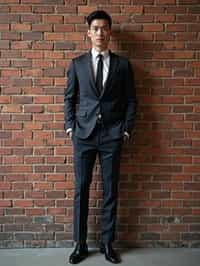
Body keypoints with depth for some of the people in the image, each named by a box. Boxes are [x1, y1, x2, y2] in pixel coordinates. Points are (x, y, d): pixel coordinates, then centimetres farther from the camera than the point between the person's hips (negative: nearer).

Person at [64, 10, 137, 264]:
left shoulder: (122, 64, 6)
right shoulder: (77, 63, 8)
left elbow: (131, 100, 7)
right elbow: (69, 98, 10)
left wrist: (127, 129, -1)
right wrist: (70, 126, 1)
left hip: (112, 135, 0)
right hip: (84, 134, 1)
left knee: (110, 190, 6)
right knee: (81, 189, 3)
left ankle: (107, 243, 20)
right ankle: (80, 244, 17)